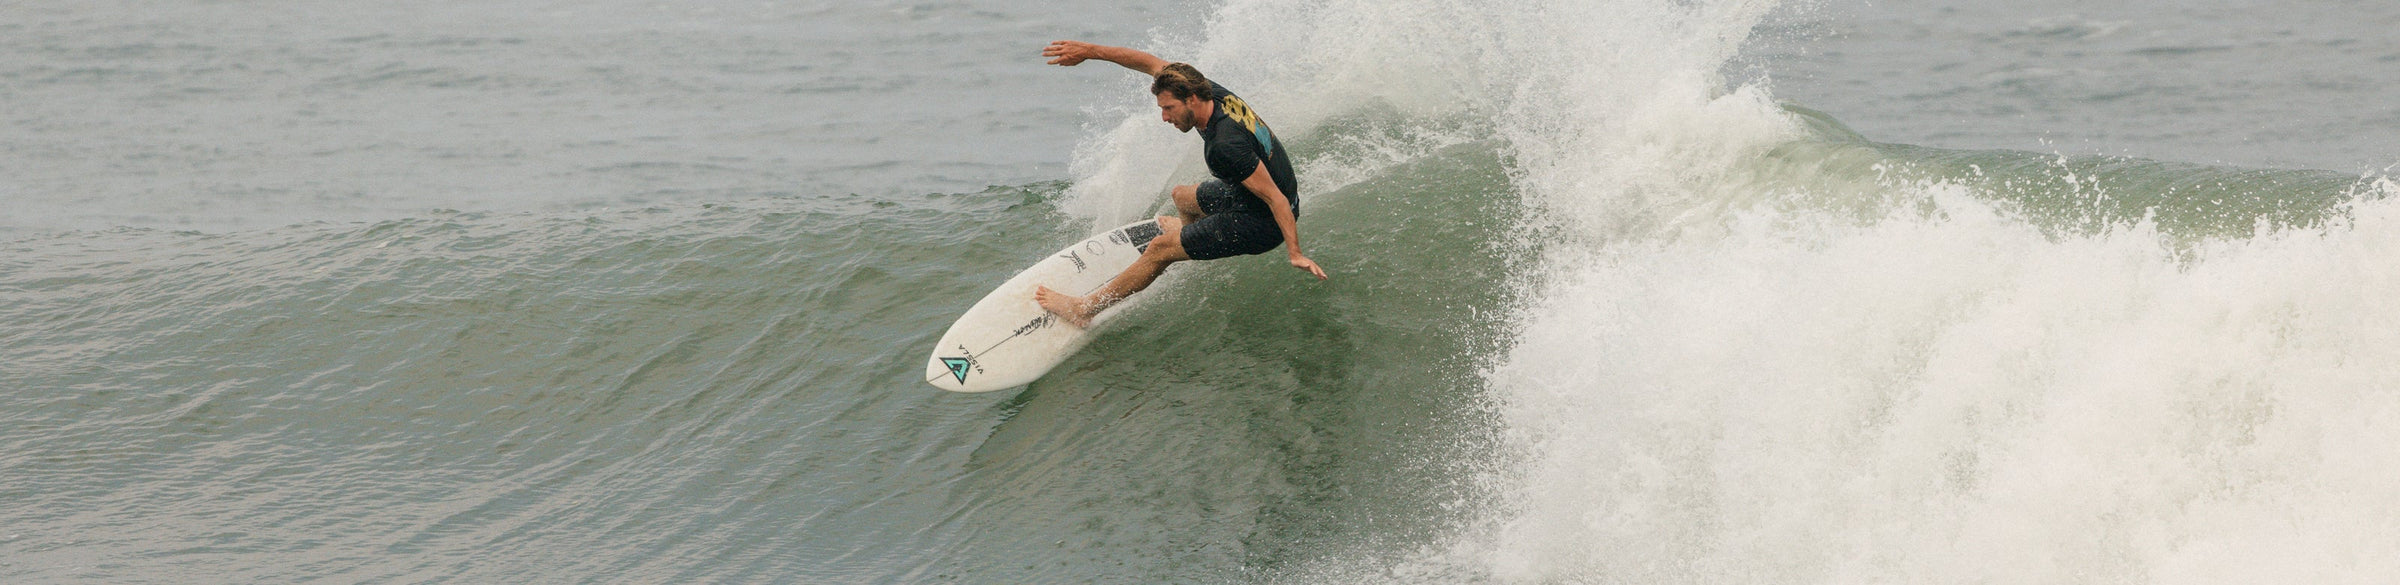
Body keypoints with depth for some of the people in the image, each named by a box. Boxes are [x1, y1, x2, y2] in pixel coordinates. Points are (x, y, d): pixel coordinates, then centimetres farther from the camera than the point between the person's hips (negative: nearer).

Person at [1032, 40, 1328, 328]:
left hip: (1263, 224, -9)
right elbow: (1150, 63, -2)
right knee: (1182, 197, 32)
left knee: (1161, 249, -5)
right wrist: (1090, 51, -4)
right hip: (1246, 195, 9)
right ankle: (1188, 230, 68)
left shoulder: (1224, 146, -35)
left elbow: (1275, 198, -32)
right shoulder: (1212, 93, -10)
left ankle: (1084, 308, 6)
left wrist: (1295, 253, -33)